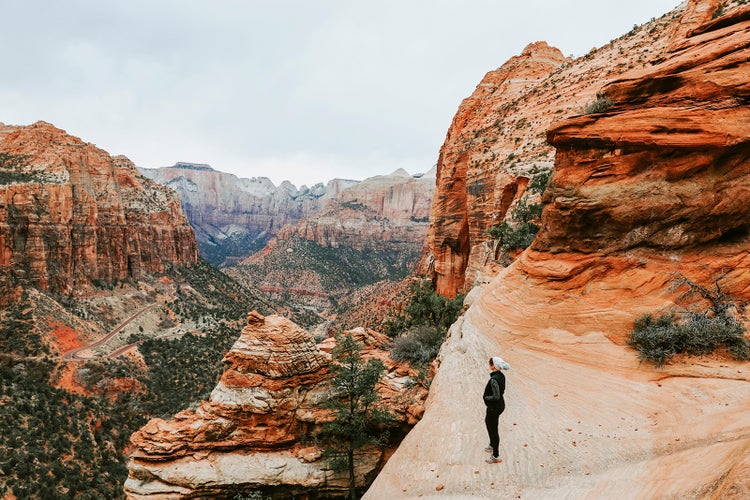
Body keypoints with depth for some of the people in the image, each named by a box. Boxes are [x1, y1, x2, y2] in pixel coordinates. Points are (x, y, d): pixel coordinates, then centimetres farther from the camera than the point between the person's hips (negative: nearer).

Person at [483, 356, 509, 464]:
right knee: (488, 421, 31)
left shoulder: (494, 379, -29)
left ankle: (496, 456, 17)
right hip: (500, 405, 10)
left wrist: (486, 397, -14)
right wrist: (488, 395, 10)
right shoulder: (501, 376, 0)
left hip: (494, 407, -10)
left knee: (493, 429, 4)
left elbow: (496, 396, -29)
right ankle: (492, 445, 50)